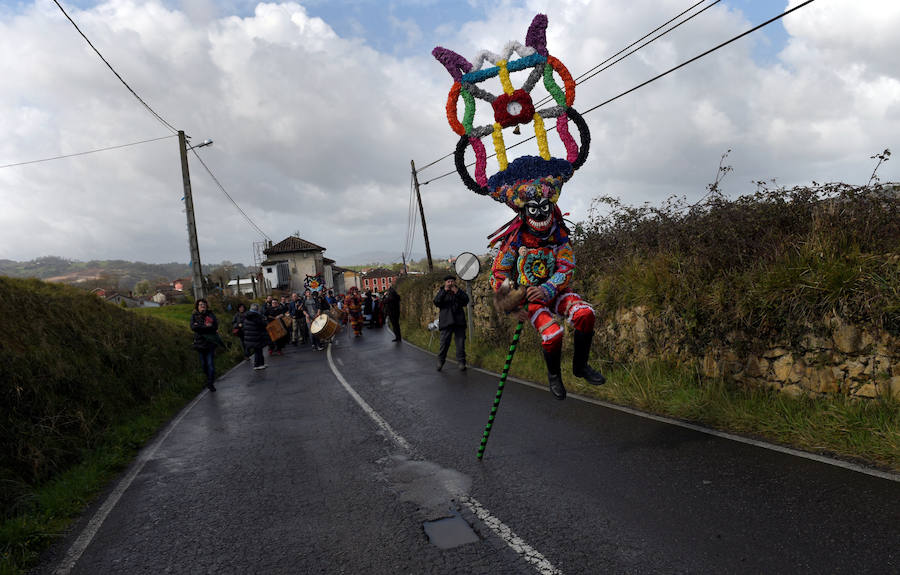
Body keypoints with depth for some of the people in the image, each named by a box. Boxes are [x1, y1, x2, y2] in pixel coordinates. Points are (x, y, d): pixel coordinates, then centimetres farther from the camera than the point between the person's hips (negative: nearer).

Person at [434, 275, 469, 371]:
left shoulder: (459, 291, 14)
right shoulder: (441, 292, 11)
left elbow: (466, 301, -2)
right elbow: (436, 302, -6)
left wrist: (457, 292, -11)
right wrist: (444, 291, -13)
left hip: (459, 321, 1)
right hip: (446, 321, -1)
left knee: (460, 342, -1)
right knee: (444, 342, -3)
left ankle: (461, 362, 6)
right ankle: (440, 361, 12)